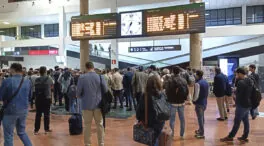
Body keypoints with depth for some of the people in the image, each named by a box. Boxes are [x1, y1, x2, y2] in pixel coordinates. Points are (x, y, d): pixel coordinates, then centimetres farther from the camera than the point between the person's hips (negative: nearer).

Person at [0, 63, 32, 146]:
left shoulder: (7, 81, -14)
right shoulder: (27, 82, 2)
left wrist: (7, 98, 13)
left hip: (10, 110, -5)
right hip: (24, 110, 5)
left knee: (8, 135, 8)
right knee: (22, 132, 22)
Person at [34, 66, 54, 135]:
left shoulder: (37, 80, 0)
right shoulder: (48, 78, -6)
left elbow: (35, 89, 3)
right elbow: (52, 84, 12)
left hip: (38, 98, 2)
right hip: (47, 98, -2)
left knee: (38, 114, 7)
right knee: (46, 114, 7)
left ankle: (36, 130, 8)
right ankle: (46, 129, 14)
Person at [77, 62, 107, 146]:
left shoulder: (82, 78, -11)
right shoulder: (100, 77, -7)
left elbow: (78, 93, -7)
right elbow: (105, 90, -2)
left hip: (87, 105, -1)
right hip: (98, 104, 1)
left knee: (87, 125, 11)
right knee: (100, 125, 13)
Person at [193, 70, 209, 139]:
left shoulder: (198, 83, -21)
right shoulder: (206, 82, 7)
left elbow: (196, 94, -21)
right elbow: (207, 92, 14)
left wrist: (194, 101, -6)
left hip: (199, 103, -9)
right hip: (204, 102, 9)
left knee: (200, 118, 0)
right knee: (202, 117, 21)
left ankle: (201, 134, 6)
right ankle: (201, 130, 36)